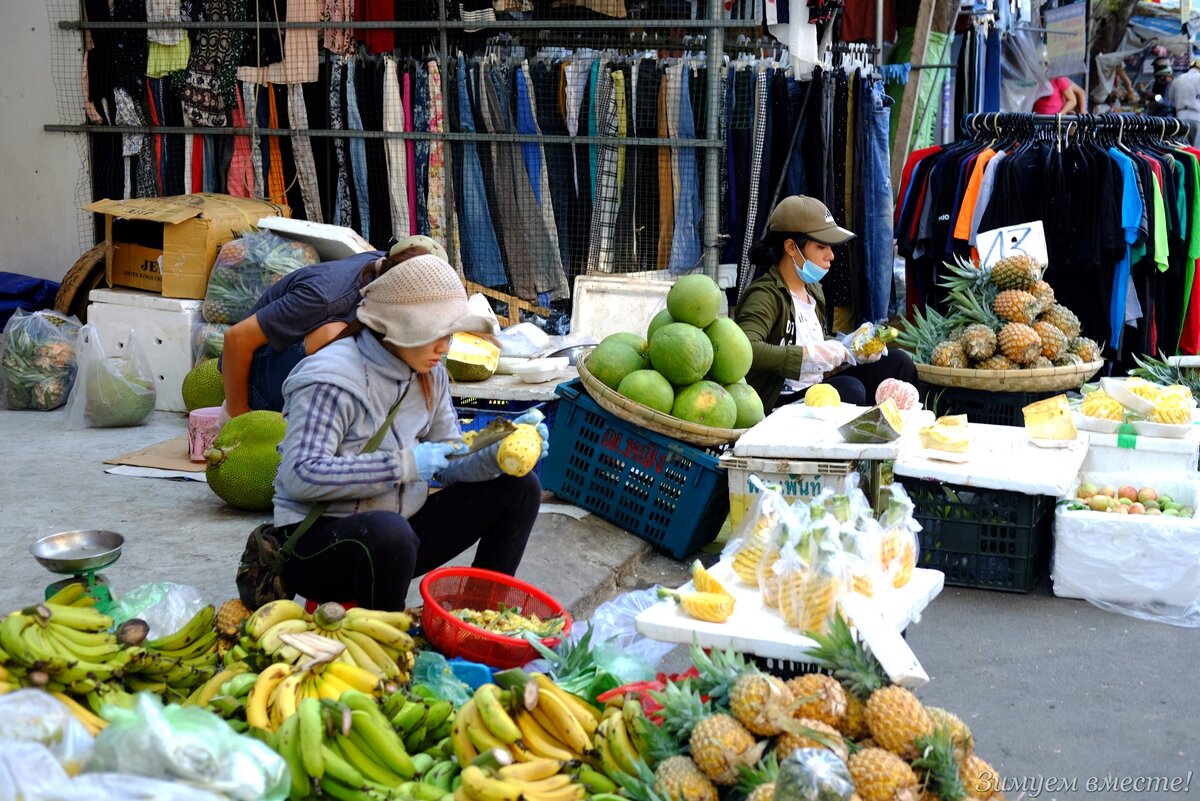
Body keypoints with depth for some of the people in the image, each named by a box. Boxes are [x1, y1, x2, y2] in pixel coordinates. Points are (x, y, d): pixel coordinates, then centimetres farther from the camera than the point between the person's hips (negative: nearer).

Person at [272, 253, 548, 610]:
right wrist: (402, 464, -29)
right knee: (388, 532, -42)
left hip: (398, 531, 8)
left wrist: (497, 456, -15)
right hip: (318, 538, -8)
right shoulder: (333, 381, -20)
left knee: (520, 487, 3)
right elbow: (300, 476, -29)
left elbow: (450, 466, 7)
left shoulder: (431, 376, 5)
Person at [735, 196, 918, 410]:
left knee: (898, 362, 7)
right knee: (850, 389, -31)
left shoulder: (813, 290, 11)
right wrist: (807, 353, -32)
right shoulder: (766, 295, -15)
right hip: (781, 402, -9)